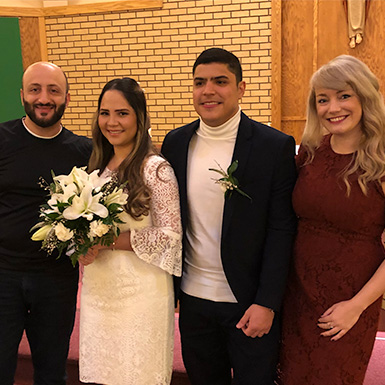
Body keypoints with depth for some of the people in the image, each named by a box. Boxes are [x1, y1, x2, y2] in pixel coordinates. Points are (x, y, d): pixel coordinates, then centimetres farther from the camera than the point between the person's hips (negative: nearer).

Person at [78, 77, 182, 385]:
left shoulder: (155, 169, -13)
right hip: (98, 290, 6)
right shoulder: (99, 165, 8)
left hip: (140, 291, -6)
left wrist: (105, 241, -19)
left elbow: (170, 234, -15)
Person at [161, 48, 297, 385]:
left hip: (252, 304, -3)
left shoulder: (275, 146, -11)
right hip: (193, 298, 4)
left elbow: (282, 230, -12)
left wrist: (266, 303, -14)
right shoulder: (176, 142, 1)